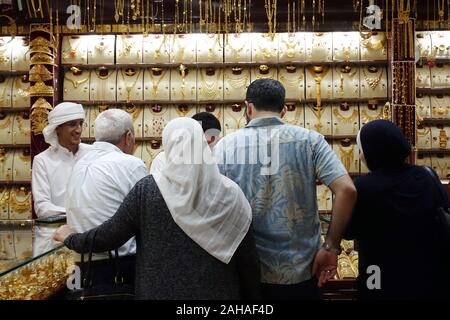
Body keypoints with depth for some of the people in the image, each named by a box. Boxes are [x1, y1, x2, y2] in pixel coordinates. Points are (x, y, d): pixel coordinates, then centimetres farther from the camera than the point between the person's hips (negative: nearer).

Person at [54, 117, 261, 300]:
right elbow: (248, 259, -6)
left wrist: (70, 238, 14)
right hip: (219, 292, 1)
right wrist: (252, 294, 9)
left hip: (160, 290, 0)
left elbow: (107, 236, -5)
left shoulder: (147, 190, -12)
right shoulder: (230, 193, -10)